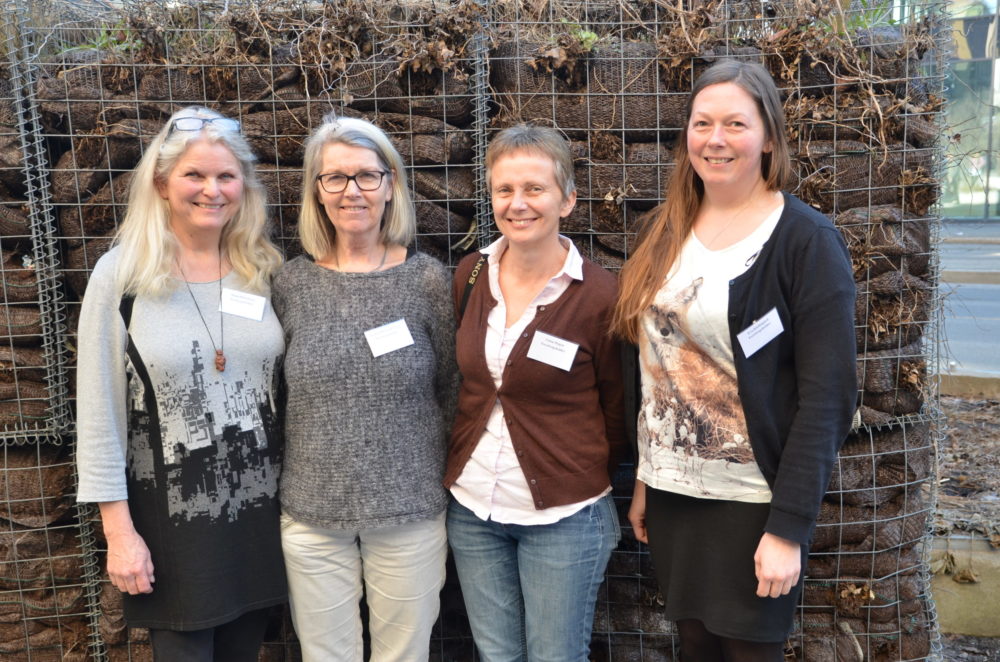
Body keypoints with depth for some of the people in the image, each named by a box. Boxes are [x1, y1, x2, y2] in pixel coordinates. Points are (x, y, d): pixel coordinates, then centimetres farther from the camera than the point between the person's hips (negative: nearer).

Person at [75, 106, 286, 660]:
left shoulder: (265, 270, 1)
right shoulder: (120, 274, -9)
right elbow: (99, 412, -7)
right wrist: (119, 530, -9)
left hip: (260, 505, 3)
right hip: (170, 514, -3)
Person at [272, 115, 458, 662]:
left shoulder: (427, 279, -5)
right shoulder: (292, 283, -2)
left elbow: (451, 391, 1)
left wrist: (445, 486, 4)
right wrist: (280, 485, 6)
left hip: (409, 510, -1)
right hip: (311, 514, 1)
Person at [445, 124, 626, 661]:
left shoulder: (598, 294, -14)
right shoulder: (470, 276, -1)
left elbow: (617, 409, -3)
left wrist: (581, 482, 3)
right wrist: (464, 465, 10)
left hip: (563, 517, -4)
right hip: (471, 509, 4)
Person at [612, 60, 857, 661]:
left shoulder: (807, 240, -11)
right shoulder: (667, 231, 5)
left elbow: (827, 394, -14)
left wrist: (789, 525, -17)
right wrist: (642, 478, 11)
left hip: (755, 499, -5)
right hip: (672, 490, 5)